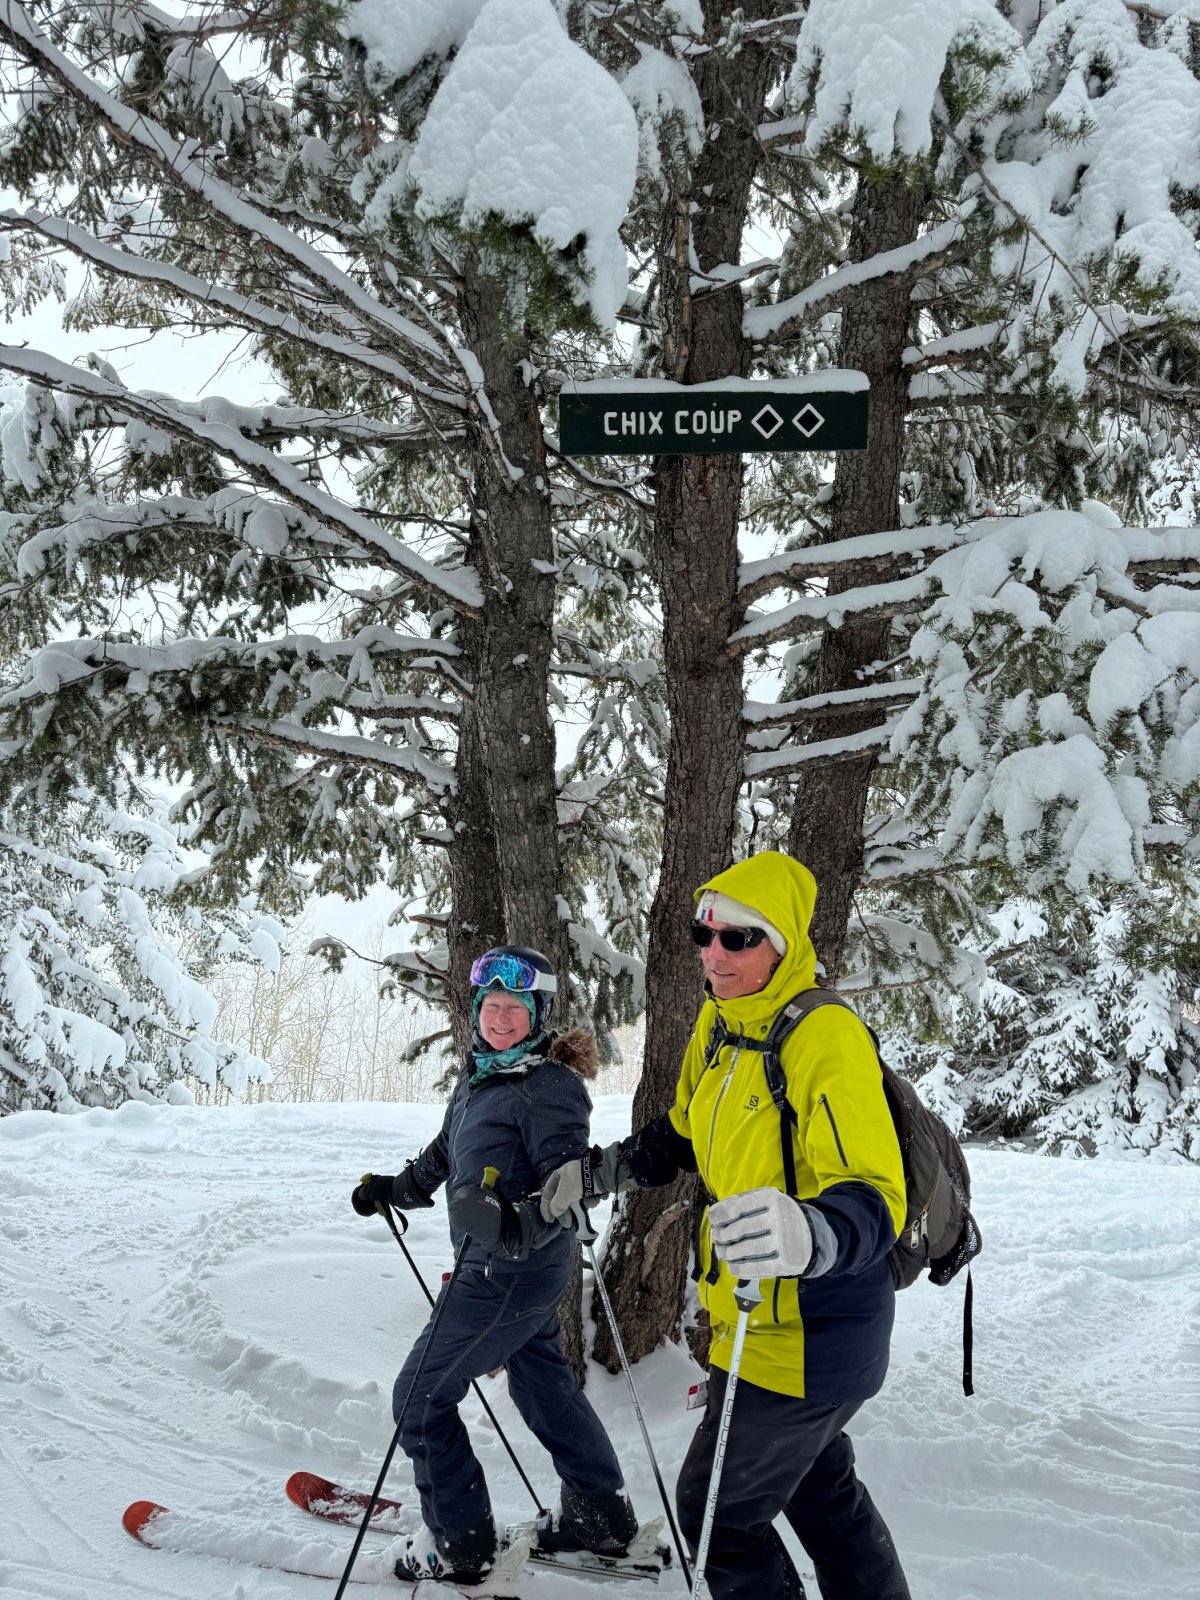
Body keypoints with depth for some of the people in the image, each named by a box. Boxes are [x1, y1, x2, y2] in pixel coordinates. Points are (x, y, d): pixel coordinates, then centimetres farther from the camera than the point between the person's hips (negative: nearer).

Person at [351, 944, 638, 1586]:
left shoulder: (548, 1087, -20)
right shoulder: (477, 1075, 7)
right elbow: (447, 1150, 24)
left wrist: (516, 1226, -42)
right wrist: (396, 1188, 33)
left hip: (514, 1273, -9)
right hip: (507, 1268, 9)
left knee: (419, 1396, -2)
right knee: (542, 1384, 22)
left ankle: (458, 1545, 10)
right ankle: (602, 1517, 37)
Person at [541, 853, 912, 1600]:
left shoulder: (827, 1037, -26)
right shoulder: (720, 1022, 1)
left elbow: (875, 1198, -36)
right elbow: (686, 1134, 21)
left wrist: (810, 1235, -56)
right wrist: (600, 1170, 16)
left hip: (809, 1335, -9)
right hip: (753, 1320, 9)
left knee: (717, 1510, 4)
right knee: (819, 1487, 26)